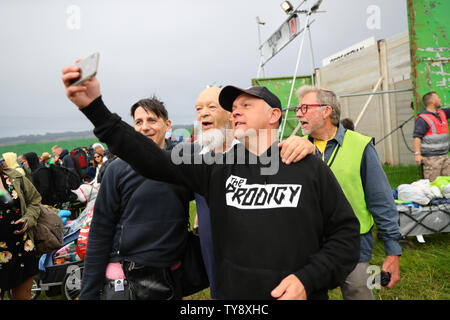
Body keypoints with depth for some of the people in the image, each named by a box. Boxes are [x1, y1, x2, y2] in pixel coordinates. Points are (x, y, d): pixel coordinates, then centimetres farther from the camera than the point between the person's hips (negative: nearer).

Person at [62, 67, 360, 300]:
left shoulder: (310, 167, -5)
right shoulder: (218, 169, -1)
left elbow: (346, 231, -2)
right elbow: (155, 159, -6)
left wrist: (308, 279, -15)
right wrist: (94, 107, -11)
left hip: (298, 294, -1)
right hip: (232, 293, 2)